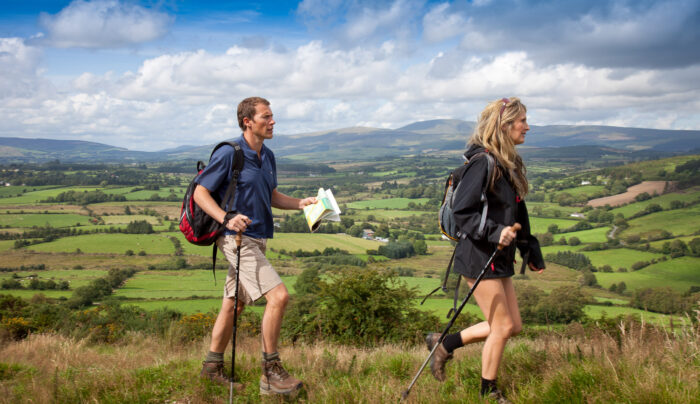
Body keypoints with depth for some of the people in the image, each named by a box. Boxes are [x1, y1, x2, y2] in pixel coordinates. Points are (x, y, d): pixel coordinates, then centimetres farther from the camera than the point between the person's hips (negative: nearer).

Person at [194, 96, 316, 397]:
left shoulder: (268, 156, 12)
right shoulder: (229, 154, -12)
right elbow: (200, 193, -11)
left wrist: (300, 203, 6)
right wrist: (226, 219, -26)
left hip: (257, 239, 9)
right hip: (237, 238, -9)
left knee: (234, 303, 15)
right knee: (279, 295, -17)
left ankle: (212, 366, 29)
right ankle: (271, 373, -6)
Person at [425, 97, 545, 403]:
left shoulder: (509, 163, 12)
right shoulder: (483, 162, -18)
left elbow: (517, 213, 20)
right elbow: (461, 211, -21)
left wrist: (531, 251, 21)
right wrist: (494, 232, -30)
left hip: (499, 258, 10)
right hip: (478, 256, -9)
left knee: (513, 326, 13)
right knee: (502, 327, 0)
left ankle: (444, 344, 25)